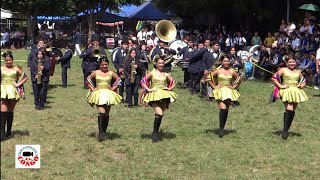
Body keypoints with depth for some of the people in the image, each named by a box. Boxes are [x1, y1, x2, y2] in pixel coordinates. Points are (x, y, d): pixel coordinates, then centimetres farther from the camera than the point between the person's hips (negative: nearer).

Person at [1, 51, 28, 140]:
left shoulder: (16, 69, 4)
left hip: (13, 91, 0)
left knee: (10, 112, 8)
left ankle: (9, 131, 18)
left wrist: (19, 84, -1)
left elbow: (25, 77, 9)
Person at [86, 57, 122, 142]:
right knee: (101, 113, -17)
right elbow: (88, 80, 10)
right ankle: (101, 133, -18)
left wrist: (113, 88, 0)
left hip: (108, 95, 2)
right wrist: (92, 88, 2)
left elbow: (119, 80, 8)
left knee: (106, 114, 10)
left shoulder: (111, 73, 1)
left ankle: (104, 132, 23)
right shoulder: (96, 73, 1)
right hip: (99, 95, -2)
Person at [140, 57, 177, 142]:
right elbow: (143, 81, 2)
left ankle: (156, 132, 20)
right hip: (154, 96, -4)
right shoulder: (152, 73, 2)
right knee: (159, 114, -19)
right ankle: (155, 133, -9)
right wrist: (148, 89, -8)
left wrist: (169, 88, 1)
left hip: (164, 95, 4)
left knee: (161, 114, 6)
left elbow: (173, 83, 18)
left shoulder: (166, 74, 10)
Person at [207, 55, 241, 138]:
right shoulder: (218, 71, -3)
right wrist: (213, 86, -2)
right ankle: (221, 129, -15)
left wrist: (234, 87, 9)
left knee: (226, 110, 5)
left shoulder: (232, 71, 4)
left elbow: (238, 79, 18)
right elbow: (209, 78, 1)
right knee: (223, 109, -19)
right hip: (220, 92, -3)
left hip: (229, 92, 3)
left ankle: (222, 128, 16)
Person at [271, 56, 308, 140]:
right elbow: (274, 78, -4)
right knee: (289, 109, -21)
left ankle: (286, 130, 16)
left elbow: (303, 81, 27)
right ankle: (285, 130, -19)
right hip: (287, 91, -5)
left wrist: (302, 85, 6)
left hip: (296, 92, 6)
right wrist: (280, 86, -11)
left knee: (292, 111, 6)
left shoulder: (298, 72, 15)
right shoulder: (283, 70, 1)